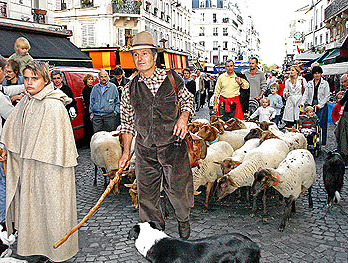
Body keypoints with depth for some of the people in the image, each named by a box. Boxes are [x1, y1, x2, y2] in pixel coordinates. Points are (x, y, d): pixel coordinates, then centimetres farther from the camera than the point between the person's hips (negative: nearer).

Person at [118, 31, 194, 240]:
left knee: (178, 188, 6)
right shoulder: (130, 89, 3)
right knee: (147, 193, 9)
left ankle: (184, 220, 36)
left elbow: (188, 100, 13)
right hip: (145, 149, 2)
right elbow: (128, 123, 10)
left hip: (173, 146, -2)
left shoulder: (173, 79, -2)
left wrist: (183, 117, -8)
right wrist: (126, 151, 8)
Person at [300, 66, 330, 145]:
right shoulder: (309, 83, 13)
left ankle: (320, 142, -2)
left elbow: (327, 96, 0)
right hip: (311, 105, 3)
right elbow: (305, 94, 7)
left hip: (321, 106, -2)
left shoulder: (325, 83, 4)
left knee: (321, 124, -6)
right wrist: (302, 102, -10)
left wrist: (319, 105, -10)